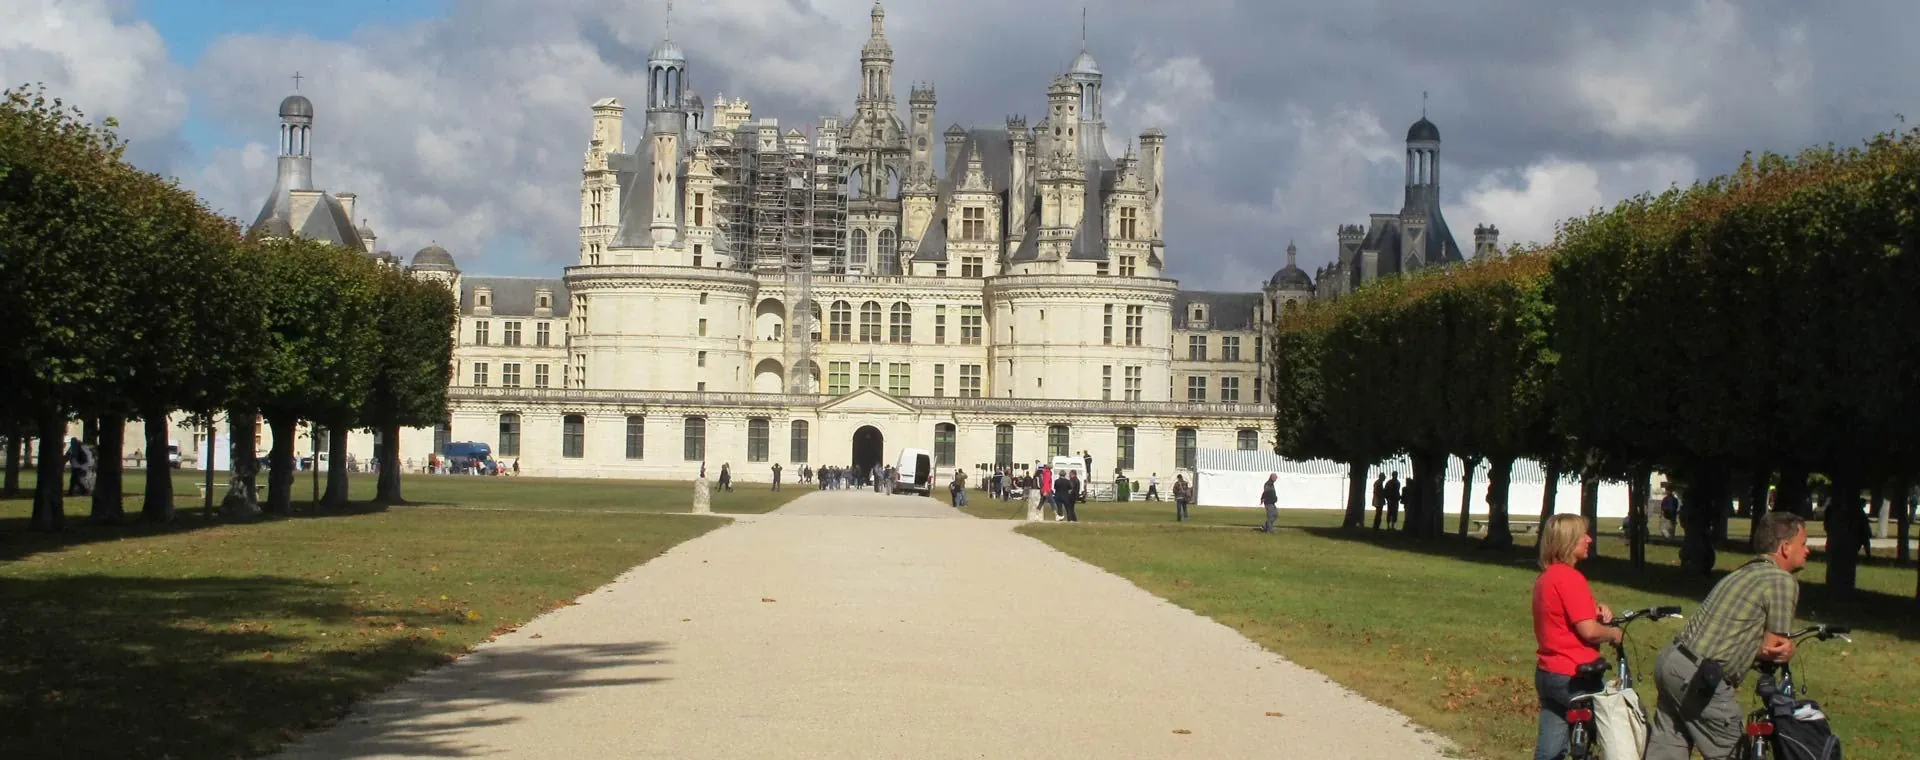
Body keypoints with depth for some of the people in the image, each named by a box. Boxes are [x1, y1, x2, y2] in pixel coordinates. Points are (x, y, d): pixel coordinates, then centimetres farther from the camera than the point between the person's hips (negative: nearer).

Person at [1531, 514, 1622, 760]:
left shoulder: (1544, 577, 12)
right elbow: (1589, 631, -21)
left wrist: (1596, 611, 5)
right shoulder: (1570, 577, -18)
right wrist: (1613, 634, -2)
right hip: (1574, 677, -9)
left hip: (1546, 673, 9)